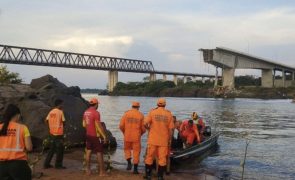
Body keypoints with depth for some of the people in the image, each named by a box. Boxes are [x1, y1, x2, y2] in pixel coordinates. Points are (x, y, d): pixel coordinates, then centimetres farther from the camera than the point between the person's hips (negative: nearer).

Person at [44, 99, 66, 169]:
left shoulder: (51, 112, 6)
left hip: (52, 133, 6)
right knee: (60, 149, 5)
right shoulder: (60, 112, -11)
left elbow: (46, 120, 7)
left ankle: (46, 164, 18)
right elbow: (63, 121, -8)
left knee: (51, 149, 17)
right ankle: (58, 165, 9)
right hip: (58, 133, -6)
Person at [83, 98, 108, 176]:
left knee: (88, 152, 13)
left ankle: (88, 170, 18)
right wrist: (104, 136, -14)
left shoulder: (85, 112, 5)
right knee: (99, 153, 0)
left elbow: (84, 125, 12)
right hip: (96, 136, -7)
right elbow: (98, 126, -20)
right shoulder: (96, 113, -18)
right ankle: (102, 171, 4)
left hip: (88, 135, 7)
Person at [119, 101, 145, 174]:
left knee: (127, 149, 22)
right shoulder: (141, 115, -2)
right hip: (136, 137, -1)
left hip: (127, 136, 1)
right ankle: (135, 169, 10)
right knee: (136, 152, 8)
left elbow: (121, 126, -3)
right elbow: (143, 128, -2)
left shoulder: (126, 114, 0)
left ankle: (129, 163, 2)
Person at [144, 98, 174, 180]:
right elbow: (171, 128, -3)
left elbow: (145, 123, -12)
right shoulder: (169, 114, 0)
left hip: (153, 139, 0)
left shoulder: (152, 112, -4)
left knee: (150, 156, 10)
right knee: (162, 158, 7)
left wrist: (149, 128, 9)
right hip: (164, 140, 1)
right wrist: (169, 139, 6)